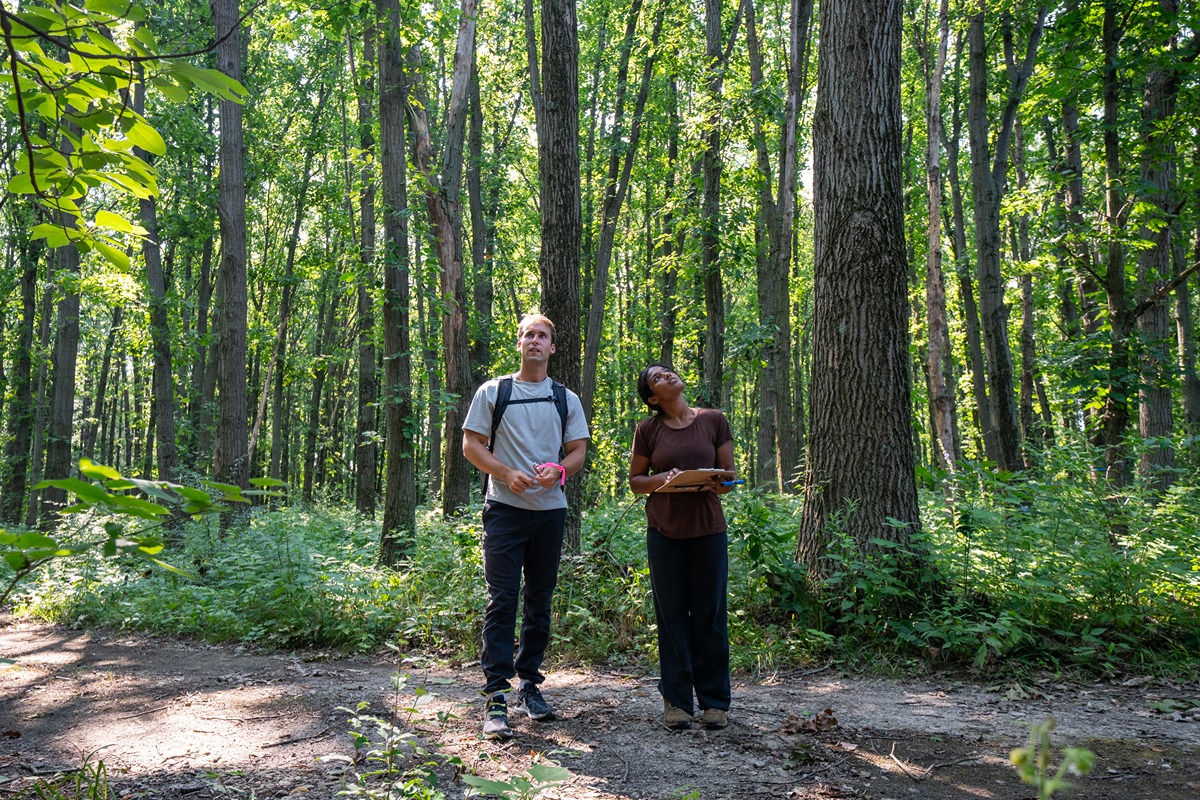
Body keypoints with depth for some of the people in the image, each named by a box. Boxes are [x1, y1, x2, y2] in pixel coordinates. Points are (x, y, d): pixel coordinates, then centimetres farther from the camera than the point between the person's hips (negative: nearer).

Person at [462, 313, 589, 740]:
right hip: (505, 509, -3)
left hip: (551, 510, 3)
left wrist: (559, 469, -13)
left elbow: (579, 450, 9)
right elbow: (471, 445, 1)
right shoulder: (492, 392, 4)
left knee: (540, 601, 10)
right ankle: (497, 697, -5)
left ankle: (529, 685, 24)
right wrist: (507, 473, -15)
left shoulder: (566, 399, 12)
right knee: (502, 600, -8)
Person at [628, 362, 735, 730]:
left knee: (710, 614, 4)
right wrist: (663, 479, -12)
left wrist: (718, 485, -15)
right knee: (672, 615, 5)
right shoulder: (648, 429, 4)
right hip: (665, 530, 0)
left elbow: (730, 475, 7)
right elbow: (635, 480, 8)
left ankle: (714, 701, 17)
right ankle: (676, 700, 16)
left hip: (708, 528, 0)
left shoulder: (713, 420, 4)